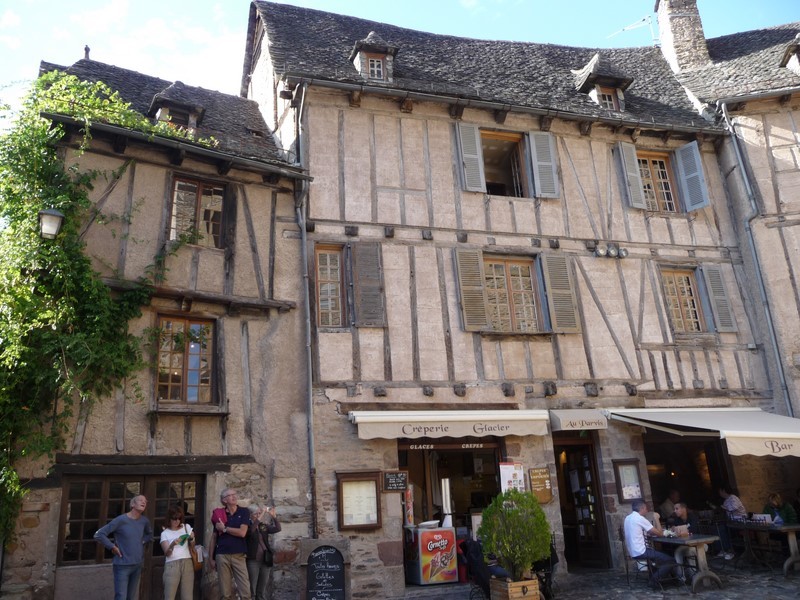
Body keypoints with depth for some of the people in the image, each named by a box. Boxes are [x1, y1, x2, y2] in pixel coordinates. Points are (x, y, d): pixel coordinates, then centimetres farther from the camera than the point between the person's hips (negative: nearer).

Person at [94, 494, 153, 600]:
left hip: (138, 565, 6)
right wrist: (112, 547, -12)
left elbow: (150, 534, 24)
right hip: (122, 565, -6)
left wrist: (143, 541, 6)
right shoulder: (121, 520, -13)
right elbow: (98, 535, -12)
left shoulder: (144, 521, 4)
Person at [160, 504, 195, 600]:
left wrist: (191, 538, -6)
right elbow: (167, 553, -5)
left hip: (187, 563, 2)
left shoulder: (186, 527, 12)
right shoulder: (165, 533, 6)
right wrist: (172, 545, -25)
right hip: (172, 565, -2)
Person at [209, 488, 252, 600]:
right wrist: (211, 558, 7)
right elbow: (214, 538, 10)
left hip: (239, 555, -1)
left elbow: (242, 533, -11)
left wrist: (224, 528, -5)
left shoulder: (244, 512, 1)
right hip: (222, 555, 1)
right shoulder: (219, 514, 6)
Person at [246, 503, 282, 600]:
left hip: (266, 560, 5)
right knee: (252, 590, -3)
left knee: (263, 591, 10)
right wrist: (260, 516, -30)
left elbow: (278, 528, 0)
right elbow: (251, 530, -26)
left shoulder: (263, 526, 12)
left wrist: (274, 516, -13)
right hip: (253, 560, -5)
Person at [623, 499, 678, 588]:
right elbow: (659, 533, -9)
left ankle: (655, 576, 21)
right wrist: (656, 519, 2)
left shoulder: (627, 518, 12)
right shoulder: (640, 518, -14)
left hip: (632, 552, 9)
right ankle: (654, 580, -3)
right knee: (671, 561, -3)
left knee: (660, 553, 28)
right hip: (640, 552, -9)